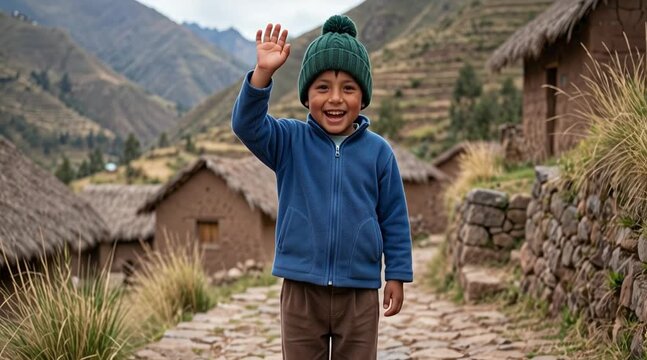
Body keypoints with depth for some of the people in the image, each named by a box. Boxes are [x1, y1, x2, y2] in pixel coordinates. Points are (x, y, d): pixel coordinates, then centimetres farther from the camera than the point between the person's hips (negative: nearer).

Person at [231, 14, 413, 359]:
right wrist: (262, 74, -33)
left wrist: (396, 275, 3)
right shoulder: (289, 141, -3)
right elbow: (247, 125, -20)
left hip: (359, 292, 0)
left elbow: (394, 218, 2)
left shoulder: (378, 151, -3)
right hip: (301, 290, 0)